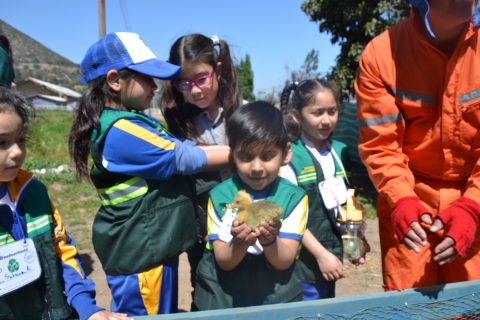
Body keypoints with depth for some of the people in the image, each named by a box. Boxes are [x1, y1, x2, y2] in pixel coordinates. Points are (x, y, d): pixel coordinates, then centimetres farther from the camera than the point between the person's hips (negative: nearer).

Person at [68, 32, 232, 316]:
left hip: (155, 248, 9)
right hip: (141, 256, -9)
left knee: (166, 311, 21)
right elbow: (183, 157, -20)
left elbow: (181, 145, 10)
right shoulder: (120, 131, -22)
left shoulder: (136, 122, 8)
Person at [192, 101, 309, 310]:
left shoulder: (294, 197, -8)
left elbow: (284, 262, -11)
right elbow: (224, 262, -9)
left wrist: (269, 242, -30)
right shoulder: (220, 195, -8)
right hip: (222, 296, 0)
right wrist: (239, 244, -28)